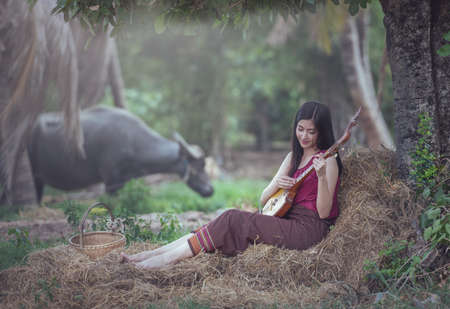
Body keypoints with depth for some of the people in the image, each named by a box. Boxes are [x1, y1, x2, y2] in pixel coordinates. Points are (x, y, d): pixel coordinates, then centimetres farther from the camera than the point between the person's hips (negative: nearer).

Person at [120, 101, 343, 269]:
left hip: (309, 228, -7)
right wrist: (276, 183, -9)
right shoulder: (293, 156, 16)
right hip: (285, 221, 7)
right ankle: (153, 254, -17)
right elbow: (264, 201, 13)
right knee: (233, 219, -14)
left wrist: (321, 177, -29)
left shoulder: (327, 161, -6)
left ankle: (165, 260, -21)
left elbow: (323, 212, -15)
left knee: (235, 221, -21)